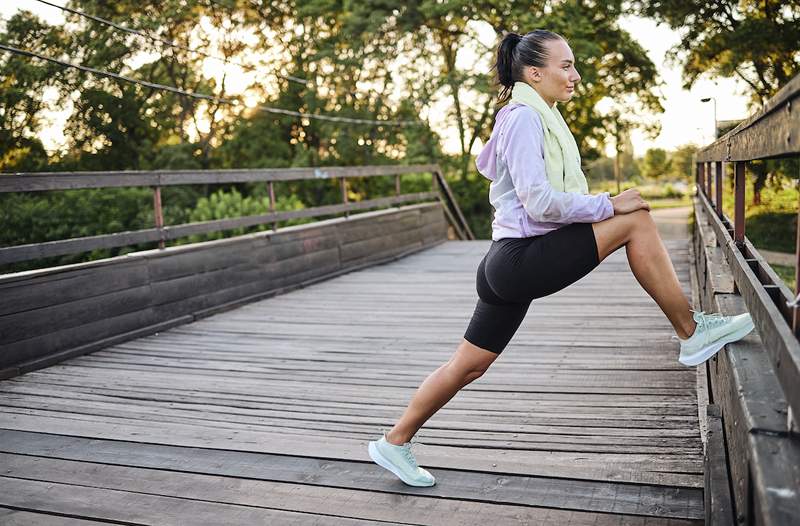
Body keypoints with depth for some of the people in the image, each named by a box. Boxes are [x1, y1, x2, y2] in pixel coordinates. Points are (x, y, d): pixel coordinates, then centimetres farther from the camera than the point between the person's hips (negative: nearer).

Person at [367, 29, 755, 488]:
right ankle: (692, 333, -2)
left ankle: (395, 442, 25)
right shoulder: (524, 118, -10)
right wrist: (610, 204, -11)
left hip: (511, 267, 10)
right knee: (636, 220, -12)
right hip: (521, 259, -10)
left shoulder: (537, 118, 21)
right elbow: (540, 202, -20)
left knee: (469, 366, 14)